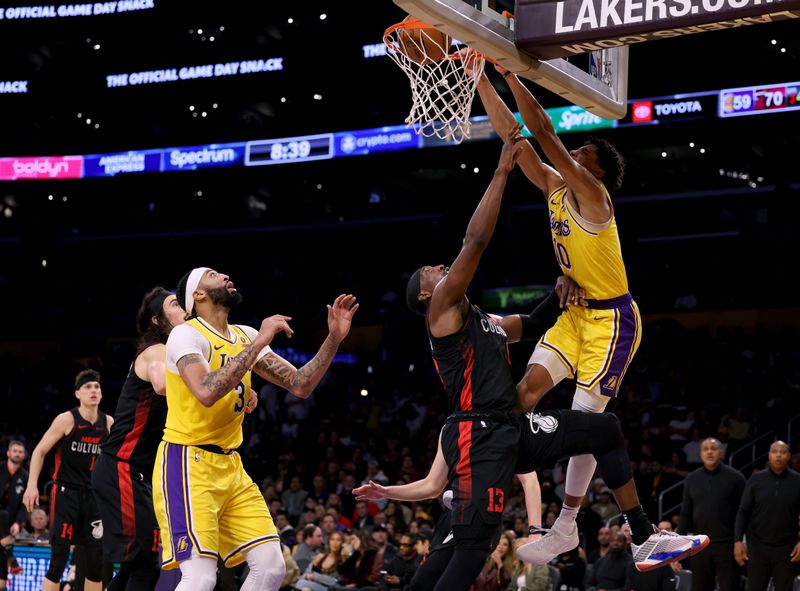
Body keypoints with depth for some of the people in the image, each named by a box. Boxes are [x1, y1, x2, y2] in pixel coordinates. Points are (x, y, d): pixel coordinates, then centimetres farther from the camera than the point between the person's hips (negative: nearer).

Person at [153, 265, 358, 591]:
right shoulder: (186, 334, -11)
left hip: (230, 467, 8)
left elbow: (300, 385, 10)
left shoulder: (246, 337, 11)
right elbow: (206, 393, -30)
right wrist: (259, 342, -25)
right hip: (187, 465, -8)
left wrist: (333, 339, -3)